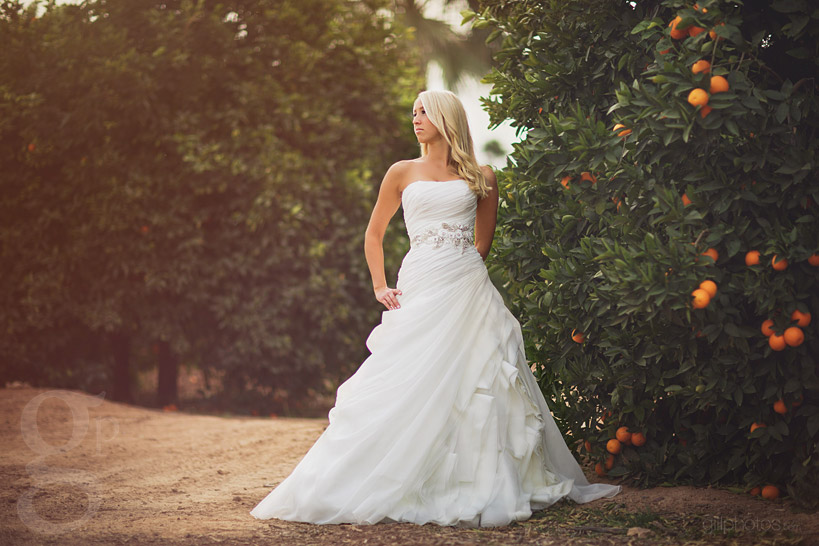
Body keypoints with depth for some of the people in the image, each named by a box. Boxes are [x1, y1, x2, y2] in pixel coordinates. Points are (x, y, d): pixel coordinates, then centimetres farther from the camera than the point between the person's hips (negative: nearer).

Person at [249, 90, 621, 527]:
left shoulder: (481, 177, 10)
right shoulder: (403, 173, 11)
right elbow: (374, 233, 17)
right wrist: (380, 287, 8)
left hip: (469, 290, 0)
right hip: (419, 289, 0)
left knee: (476, 385, -5)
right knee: (409, 389, -5)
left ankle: (485, 485, 2)